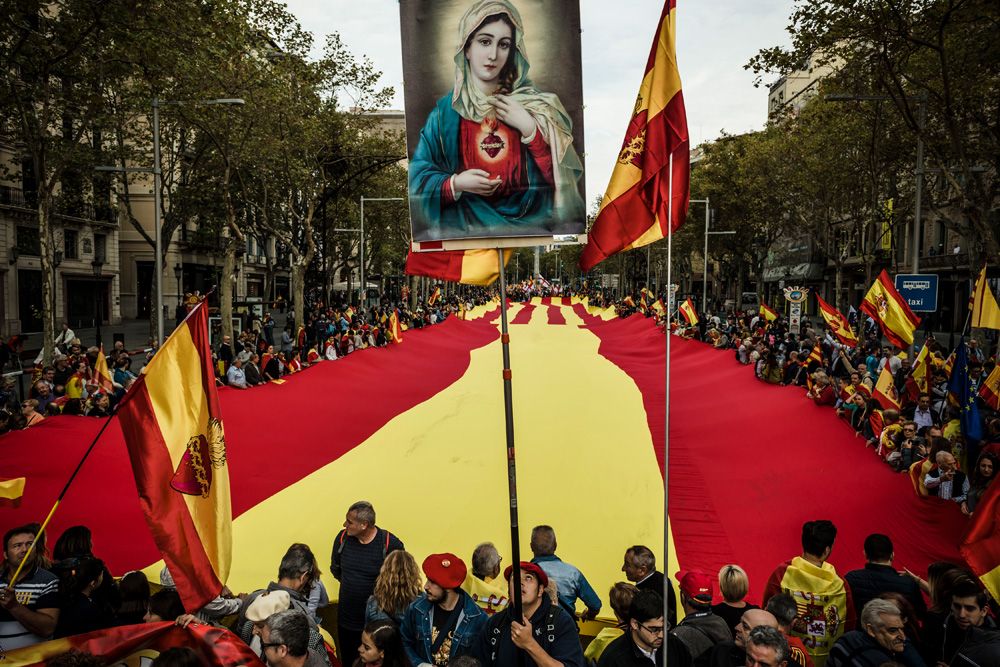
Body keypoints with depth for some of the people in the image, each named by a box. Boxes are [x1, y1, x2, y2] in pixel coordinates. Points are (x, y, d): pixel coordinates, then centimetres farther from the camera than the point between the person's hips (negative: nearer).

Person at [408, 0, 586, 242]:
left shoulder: (534, 104, 5)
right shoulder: (446, 110, 4)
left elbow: (561, 175, 0)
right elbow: (418, 174, 6)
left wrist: (528, 128, -9)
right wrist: (455, 184, -13)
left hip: (528, 219, 0)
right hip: (465, 221, 0)